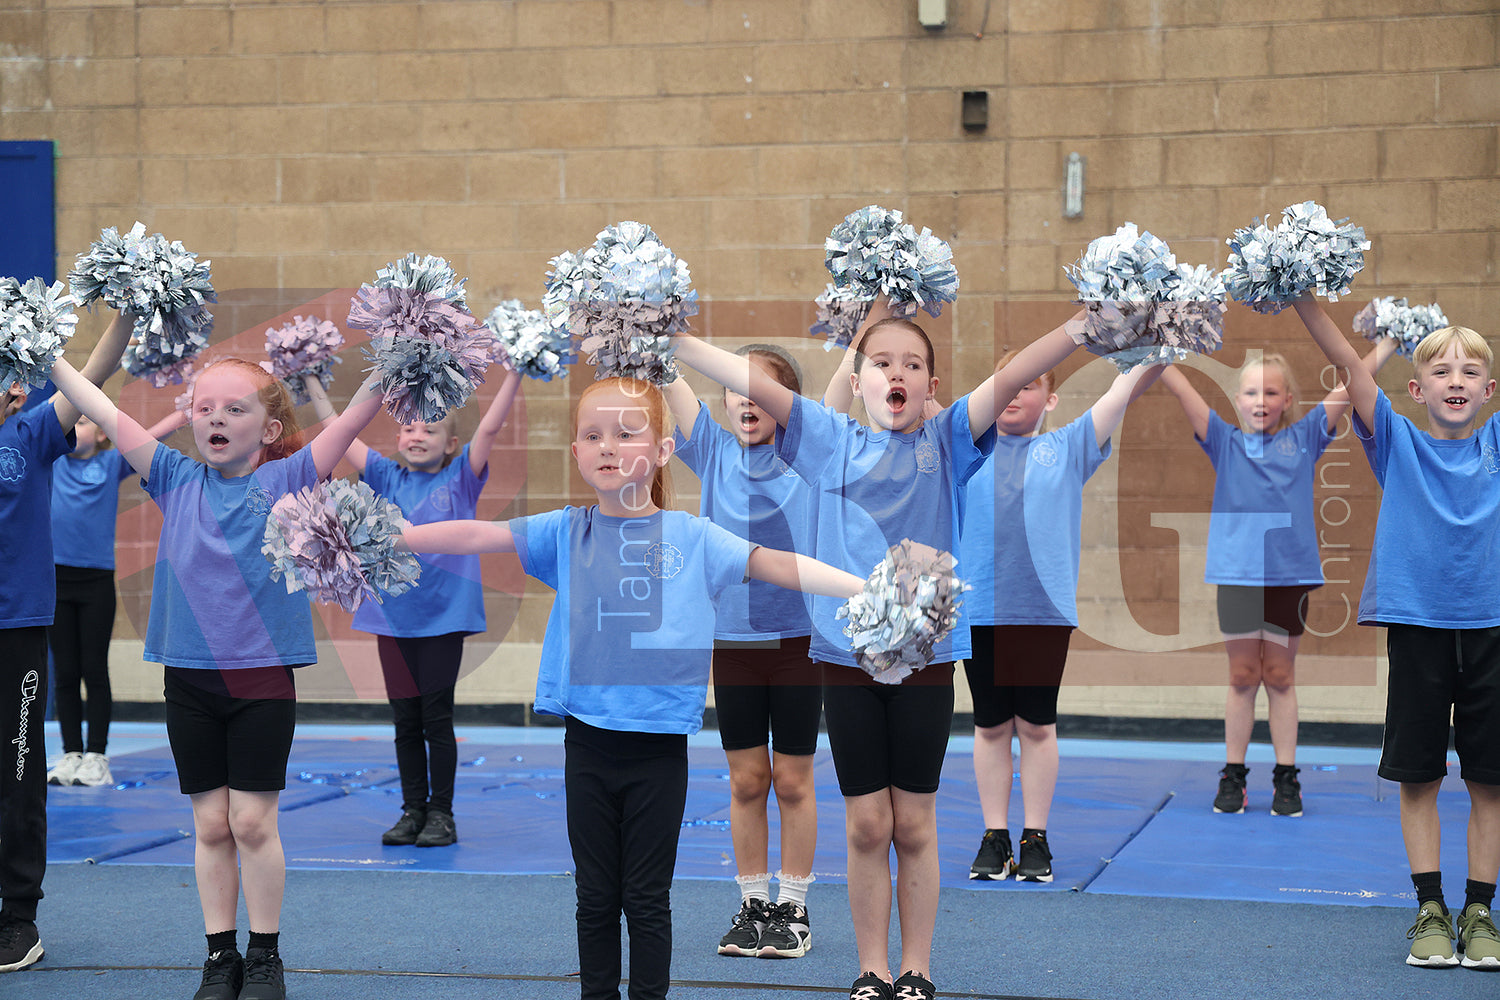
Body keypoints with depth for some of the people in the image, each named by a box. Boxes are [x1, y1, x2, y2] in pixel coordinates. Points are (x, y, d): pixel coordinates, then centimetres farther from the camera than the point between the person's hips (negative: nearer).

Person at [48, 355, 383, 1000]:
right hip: (189, 676, 2)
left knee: (253, 821, 0)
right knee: (210, 824, 8)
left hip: (263, 677, -2)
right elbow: (106, 415, 4)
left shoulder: (286, 480, -2)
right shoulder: (177, 480, 5)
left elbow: (355, 416, -9)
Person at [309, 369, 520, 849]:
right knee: (405, 720, 8)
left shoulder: (461, 478, 1)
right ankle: (412, 812, 17)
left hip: (444, 615, -3)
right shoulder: (387, 478, 7)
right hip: (393, 615, 3)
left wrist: (514, 375, -19)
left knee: (437, 718, 1)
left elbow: (489, 428, -9)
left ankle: (441, 814, 10)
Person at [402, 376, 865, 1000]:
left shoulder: (691, 537, 0)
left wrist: (870, 589, -13)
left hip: (659, 749, -1)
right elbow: (477, 536, -2)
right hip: (588, 743, 1)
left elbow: (776, 565, -5)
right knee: (596, 896, 10)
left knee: (648, 897, 6)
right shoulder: (565, 533, 3)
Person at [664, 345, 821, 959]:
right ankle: (752, 906, 18)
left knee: (793, 781, 5)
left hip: (797, 638, -2)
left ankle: (793, 909, 15)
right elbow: (668, 377, -2)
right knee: (746, 781, 8)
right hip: (733, 640, 2)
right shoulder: (714, 453, 4)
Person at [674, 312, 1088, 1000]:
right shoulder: (831, 440, 6)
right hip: (845, 653, 1)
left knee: (915, 824, 6)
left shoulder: (947, 442, 4)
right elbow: (748, 380, 1)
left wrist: (1090, 318, -18)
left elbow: (1012, 378, -7)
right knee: (865, 825, 6)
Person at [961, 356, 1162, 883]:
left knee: (1038, 725, 6)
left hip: (1046, 608, -1)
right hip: (979, 608, 1)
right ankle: (995, 837, 16)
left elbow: (1124, 389, 7)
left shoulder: (1068, 448, 10)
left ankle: (1036, 838, 15)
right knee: (990, 726, 8)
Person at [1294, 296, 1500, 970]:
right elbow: (1348, 364, -7)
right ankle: (1429, 910, 13)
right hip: (1417, 626, -1)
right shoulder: (1398, 442, 1)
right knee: (1418, 776, 4)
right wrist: (1301, 295, -16)